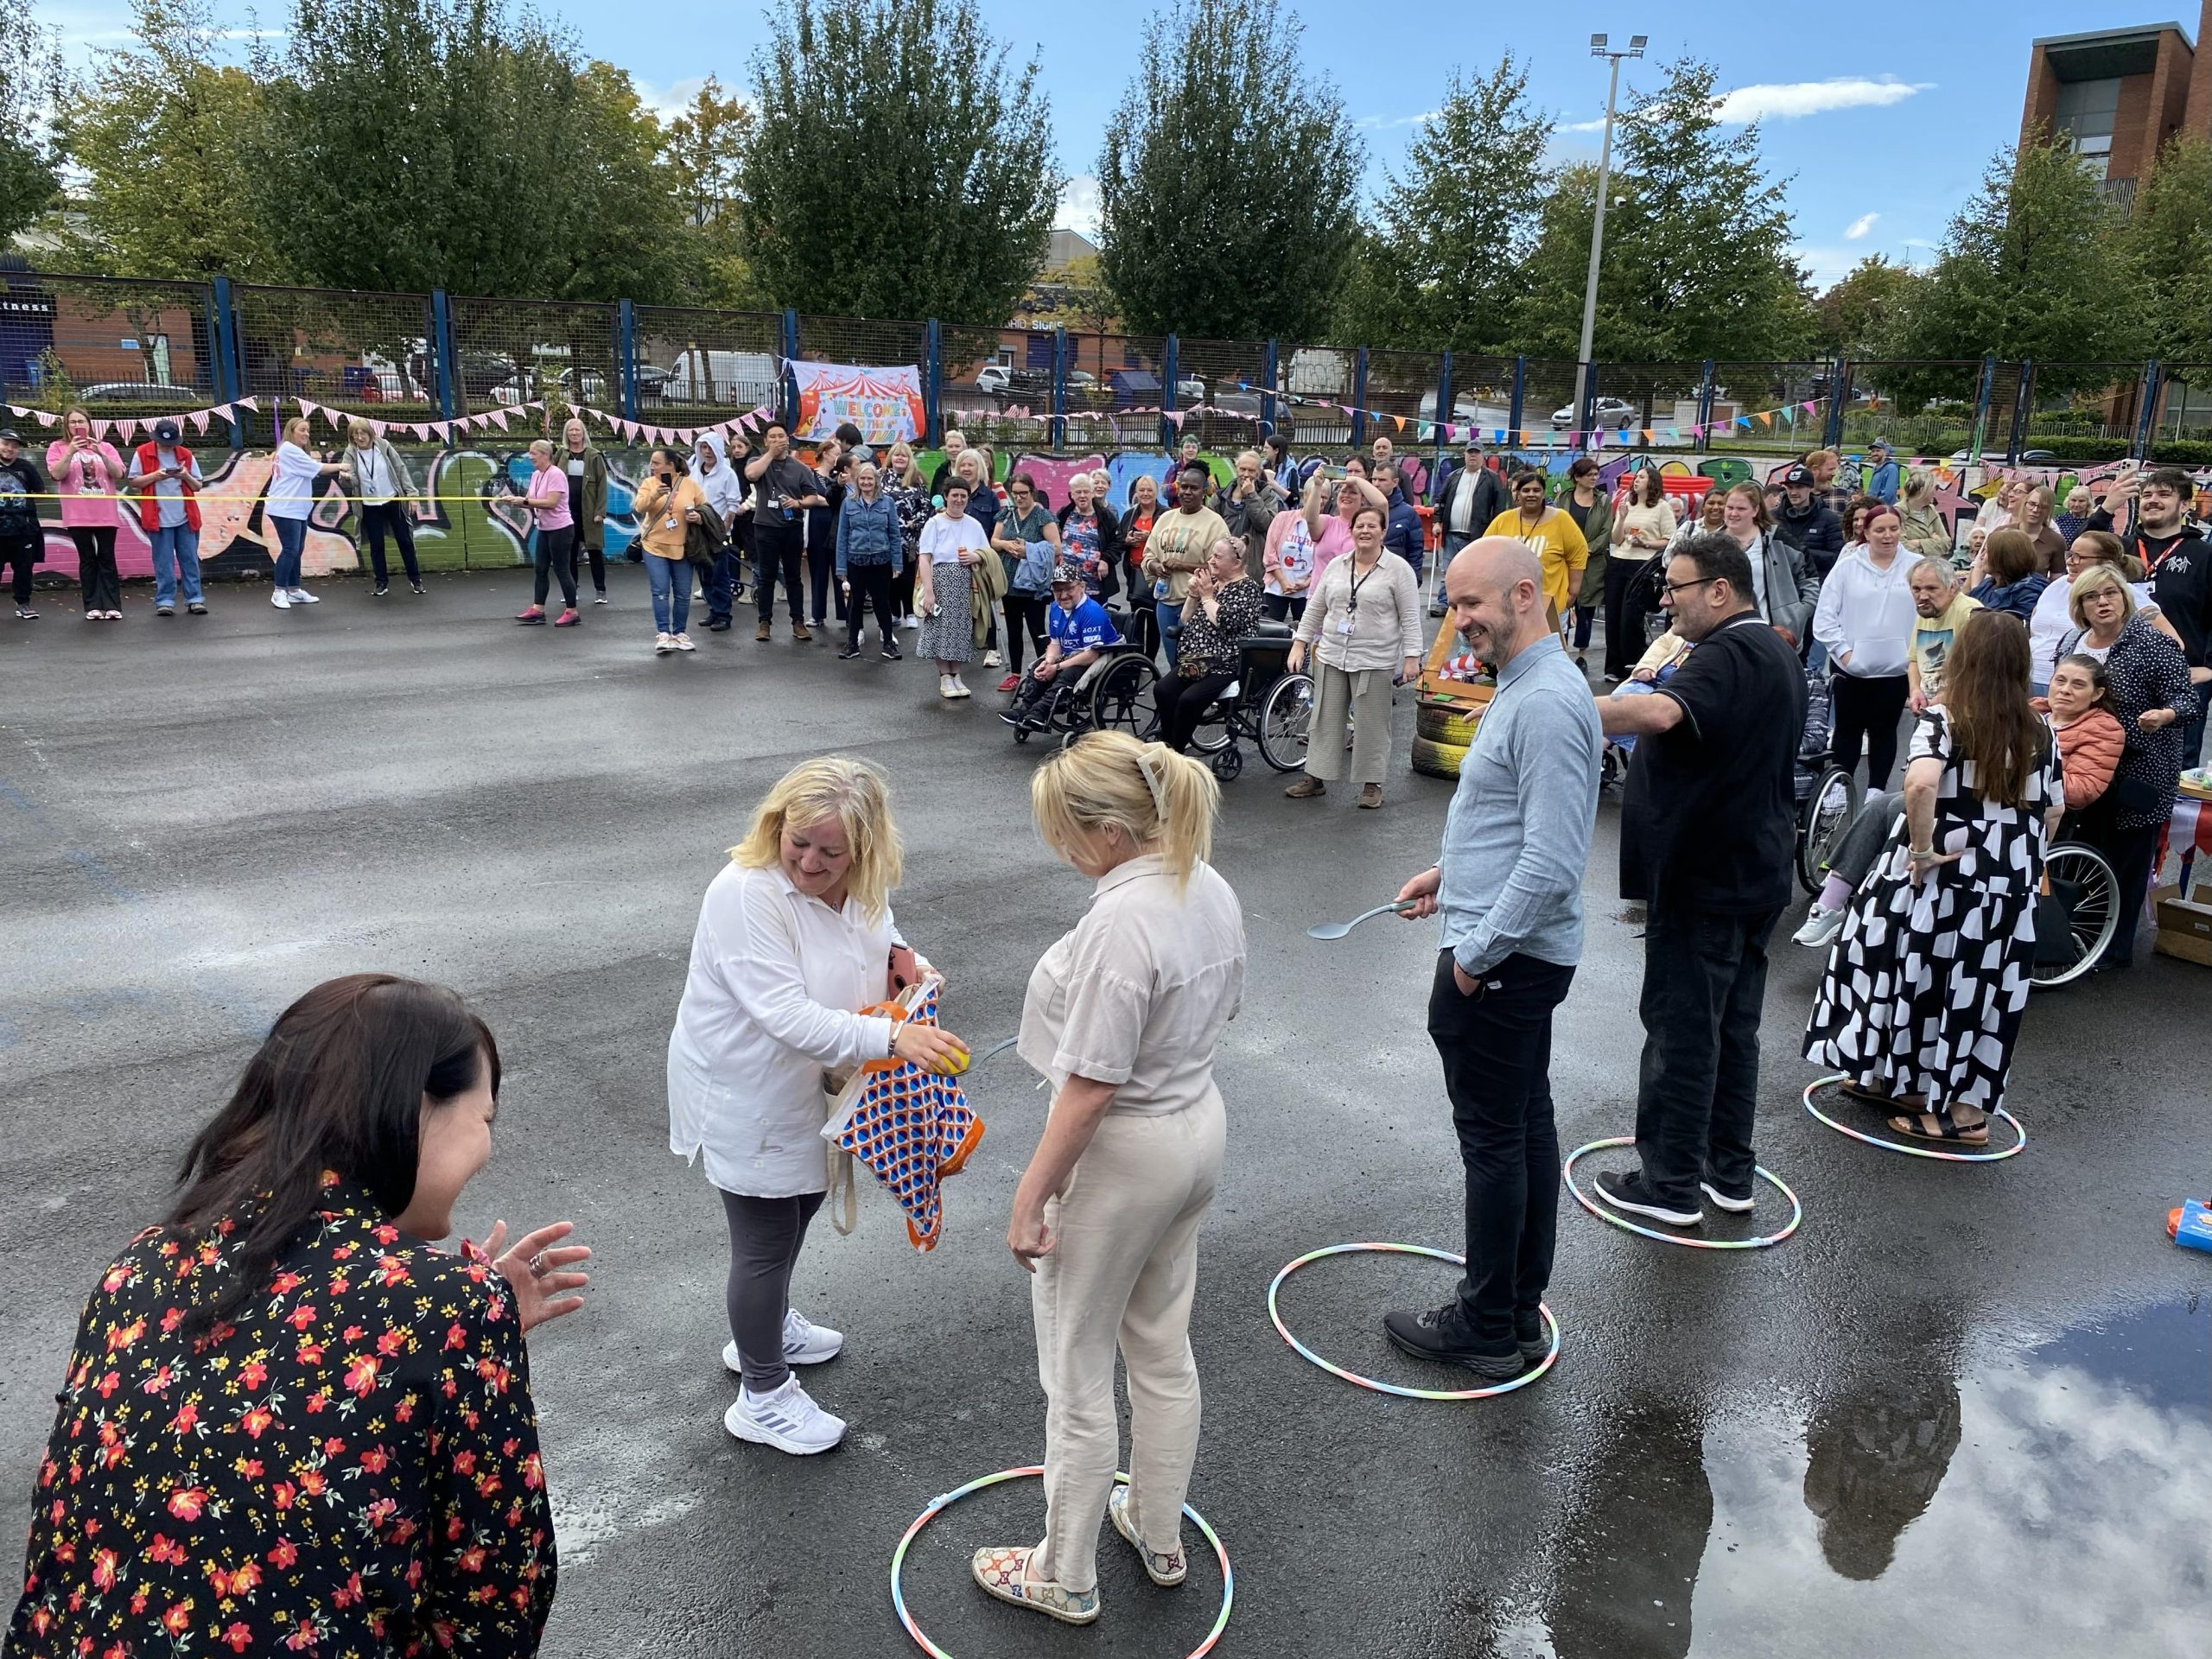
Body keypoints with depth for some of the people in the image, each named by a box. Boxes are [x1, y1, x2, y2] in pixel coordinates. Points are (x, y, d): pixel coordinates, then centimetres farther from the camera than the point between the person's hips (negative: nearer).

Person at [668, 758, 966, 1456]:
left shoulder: (858, 883, -8)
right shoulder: (747, 895, -33)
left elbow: (875, 925, 16)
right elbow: (789, 1017, -39)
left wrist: (898, 952, -6)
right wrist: (892, 1038, -47)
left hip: (805, 1084, 9)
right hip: (745, 1098, -8)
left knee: (802, 1203, 26)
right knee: (766, 1241, 5)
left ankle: (762, 1330, 51)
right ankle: (762, 1397, 26)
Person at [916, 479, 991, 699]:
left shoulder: (974, 525, 9)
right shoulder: (935, 523, -4)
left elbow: (988, 552, 18)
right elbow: (925, 559, -8)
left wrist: (976, 557, -6)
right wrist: (929, 591, -16)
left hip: (964, 585, 4)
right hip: (941, 582, -4)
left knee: (961, 630, 6)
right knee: (941, 630, -2)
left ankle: (956, 675, 17)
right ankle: (945, 677, 8)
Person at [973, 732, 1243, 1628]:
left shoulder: (1119, 924, -30)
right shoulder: (1211, 888, -2)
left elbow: (1090, 1089, -27)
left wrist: (1031, 1196, -17)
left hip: (1122, 1155, -9)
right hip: (1200, 1126, 9)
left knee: (1078, 1375, 11)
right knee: (1163, 1349, 24)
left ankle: (1064, 1576, 30)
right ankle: (1160, 1536, 43)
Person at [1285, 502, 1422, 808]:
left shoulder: (1398, 569, -5)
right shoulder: (1336, 566, 9)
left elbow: (1410, 617, -7)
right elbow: (1315, 609, 14)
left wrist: (1411, 657, -12)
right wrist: (1300, 643, 7)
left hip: (1375, 662, -4)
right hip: (1331, 658, 5)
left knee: (1371, 723, 1)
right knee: (1326, 718, 9)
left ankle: (1372, 783, 12)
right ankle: (1315, 777, 18)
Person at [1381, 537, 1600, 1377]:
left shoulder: (1546, 704, -22)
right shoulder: (1525, 686, 12)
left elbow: (1552, 860, -27)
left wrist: (1477, 953, -20)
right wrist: (1451, 870, 19)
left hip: (1500, 961, -11)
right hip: (1520, 952, 11)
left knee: (1495, 1140, 1)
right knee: (1526, 1125, 17)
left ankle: (1486, 1331, 15)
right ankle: (1520, 1313, 30)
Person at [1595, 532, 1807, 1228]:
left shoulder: (1727, 655, -21)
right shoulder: (1776, 654, 13)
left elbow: (1659, 713, -42)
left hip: (1703, 878, -10)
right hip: (1756, 873, 10)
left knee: (1682, 1027, 0)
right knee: (1733, 1024, 16)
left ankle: (1671, 1183, 9)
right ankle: (1730, 1171, 26)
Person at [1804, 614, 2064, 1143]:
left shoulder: (1945, 719, -12)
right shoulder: (2039, 733, 3)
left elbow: (1921, 783, -30)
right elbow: (2053, 812, 9)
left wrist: (1921, 848, -19)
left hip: (1944, 876, -4)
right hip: (2010, 885, 4)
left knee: (1920, 975, 11)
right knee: (1984, 989, 11)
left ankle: (1899, 1081, 24)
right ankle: (1968, 1107, 19)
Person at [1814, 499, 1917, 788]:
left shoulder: (1915, 567, -2)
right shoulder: (1847, 566, -2)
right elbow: (1824, 616, -3)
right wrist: (1843, 651, -8)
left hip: (1896, 667, 0)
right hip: (1851, 667, 0)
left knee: (1884, 731, 11)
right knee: (1848, 729, 10)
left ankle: (1876, 793, 20)